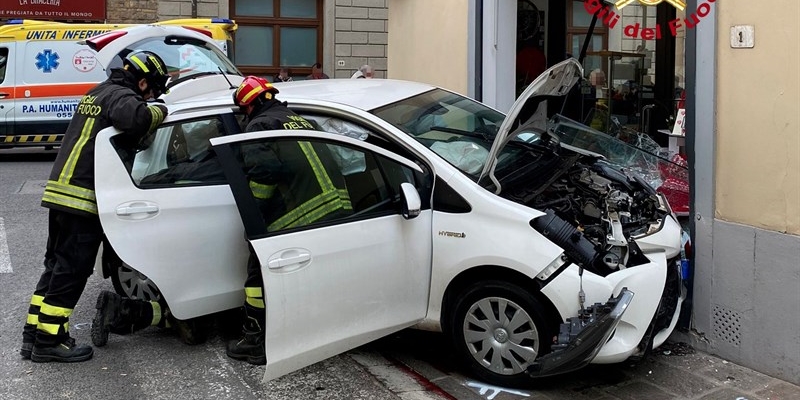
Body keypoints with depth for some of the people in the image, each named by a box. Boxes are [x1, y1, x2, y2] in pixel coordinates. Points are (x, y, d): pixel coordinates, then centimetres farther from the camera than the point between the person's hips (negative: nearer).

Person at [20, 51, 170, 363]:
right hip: (83, 197, -10)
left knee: (57, 265, 16)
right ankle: (49, 340, 3)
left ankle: (34, 334, 21)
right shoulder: (121, 96, -11)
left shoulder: (98, 93, 21)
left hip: (61, 191, 10)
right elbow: (135, 118, -33)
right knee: (72, 270, -3)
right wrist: (159, 111, -14)